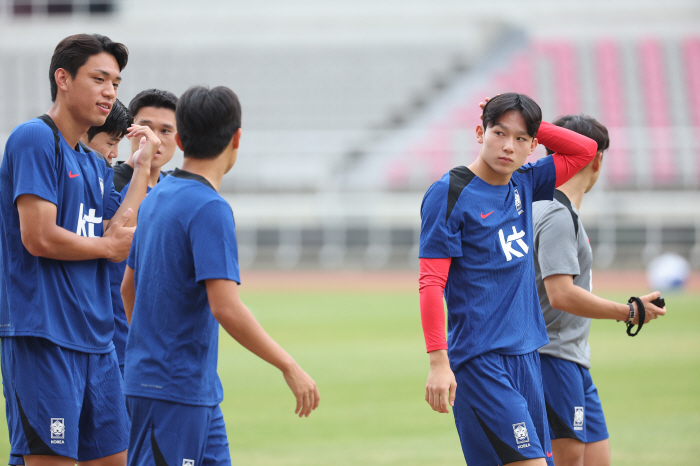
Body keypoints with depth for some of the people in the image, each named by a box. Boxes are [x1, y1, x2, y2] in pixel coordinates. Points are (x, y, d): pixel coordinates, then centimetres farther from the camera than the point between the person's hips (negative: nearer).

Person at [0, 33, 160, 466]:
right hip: (41, 335, -9)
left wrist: (143, 166, 8)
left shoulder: (96, 167, 18)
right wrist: (107, 246, -3)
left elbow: (120, 235, 5)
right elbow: (38, 237, -18)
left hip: (94, 338, 9)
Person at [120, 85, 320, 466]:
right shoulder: (210, 209, -17)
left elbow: (128, 287, 21)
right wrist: (289, 367, -19)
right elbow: (225, 307, -24)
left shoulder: (157, 197, 11)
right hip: (172, 391, -9)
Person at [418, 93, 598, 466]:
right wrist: (438, 362, -18)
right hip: (479, 361, -7)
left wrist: (532, 127, 10)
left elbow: (585, 150, 25)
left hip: (526, 356, 7)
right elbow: (431, 284, -11)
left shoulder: (523, 184, 12)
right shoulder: (449, 193, -8)